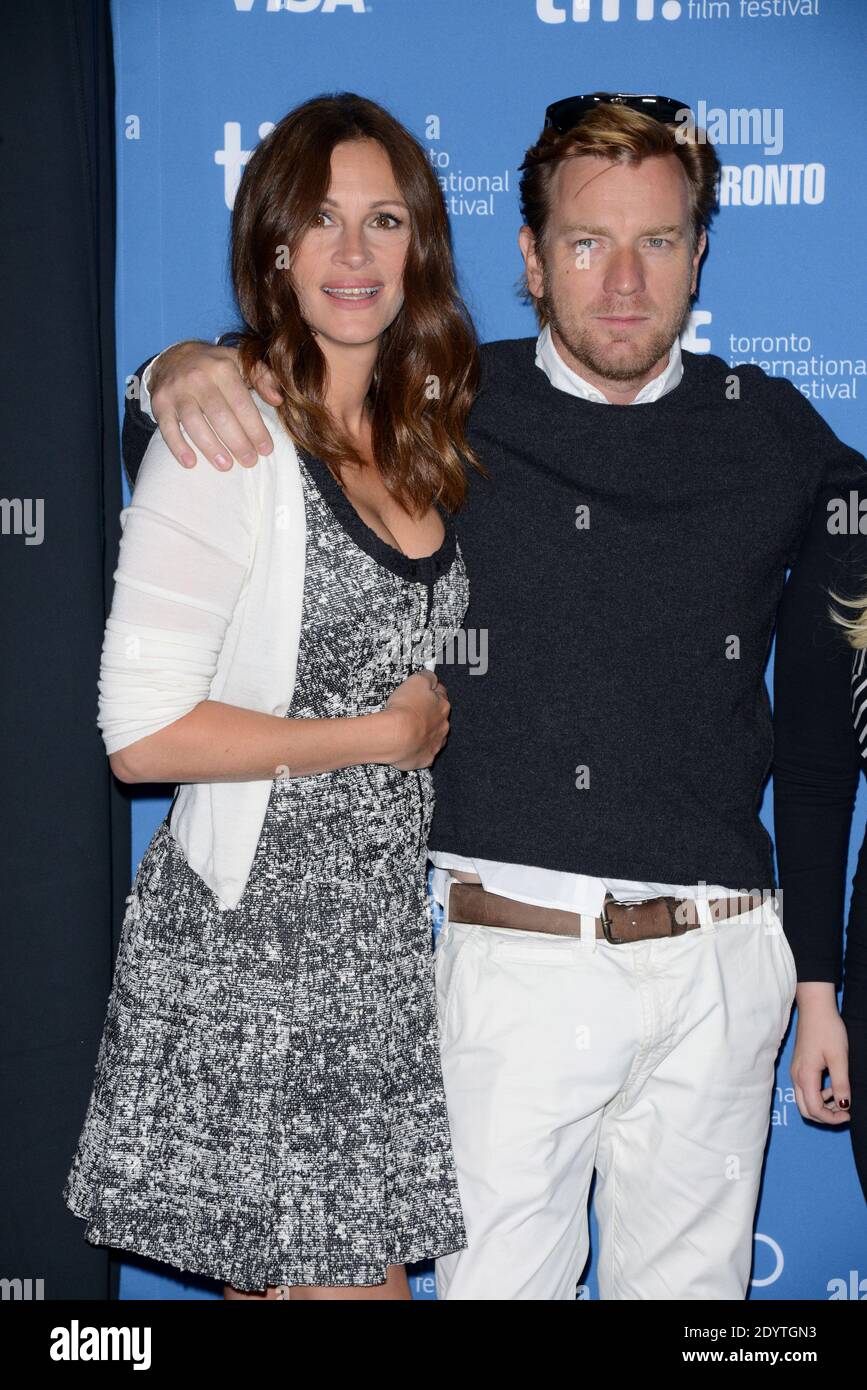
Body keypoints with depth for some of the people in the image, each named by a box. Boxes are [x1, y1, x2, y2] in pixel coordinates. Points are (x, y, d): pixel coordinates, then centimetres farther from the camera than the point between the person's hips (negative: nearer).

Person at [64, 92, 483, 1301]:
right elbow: (141, 734, -17)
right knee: (349, 1277, 2)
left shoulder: (420, 439, 8)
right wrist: (388, 732, -12)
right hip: (248, 940, -6)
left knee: (361, 1259, 11)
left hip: (389, 931, 6)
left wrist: (429, 720, 3)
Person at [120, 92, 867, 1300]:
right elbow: (179, 477, 11)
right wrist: (178, 378, -12)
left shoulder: (769, 428, 5)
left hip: (716, 964, 2)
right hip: (513, 959, -1)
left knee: (691, 1280, 16)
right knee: (497, 1277, 7)